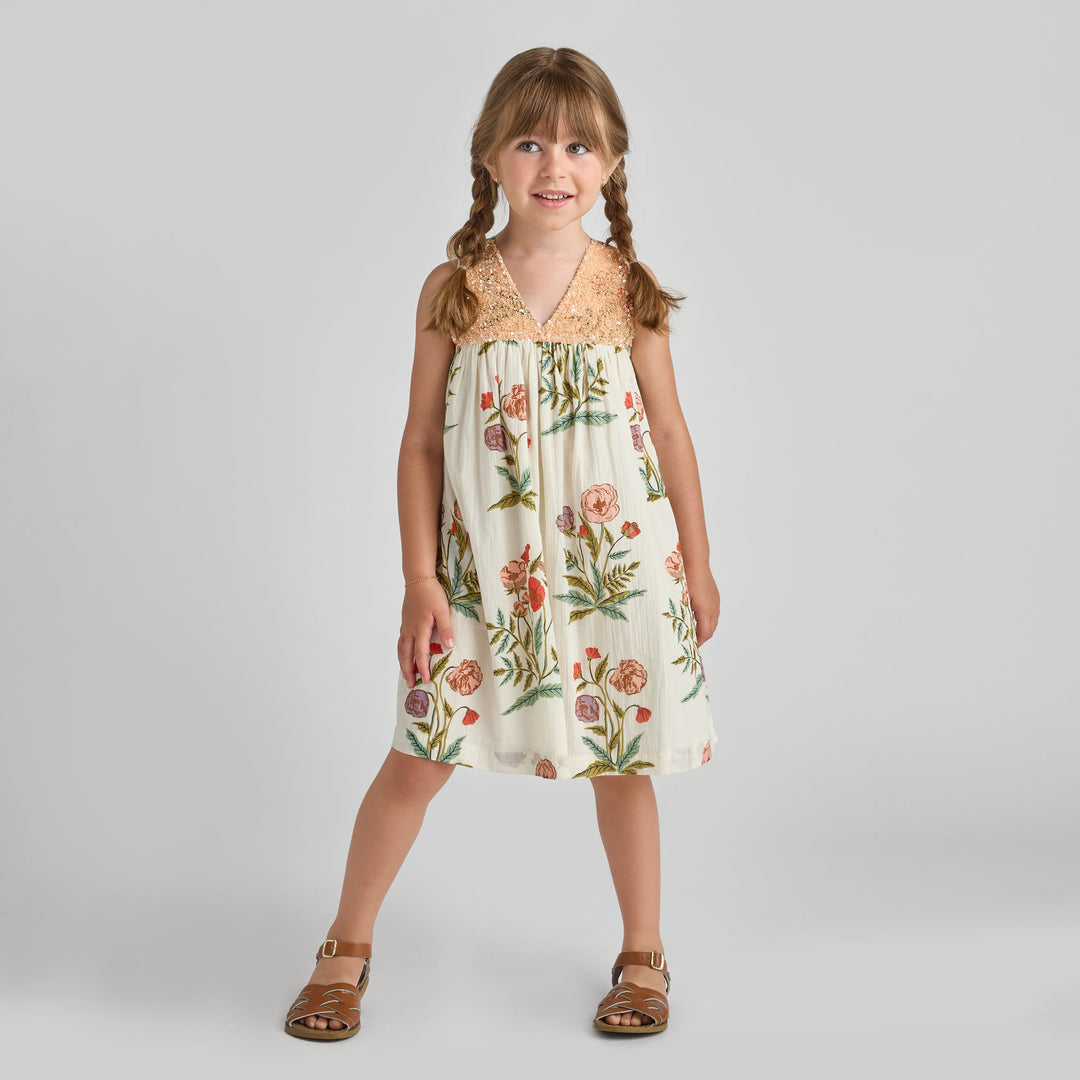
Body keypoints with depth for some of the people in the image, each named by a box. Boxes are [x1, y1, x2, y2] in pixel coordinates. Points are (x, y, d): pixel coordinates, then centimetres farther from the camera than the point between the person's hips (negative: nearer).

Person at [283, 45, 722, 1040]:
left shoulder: (627, 289, -1)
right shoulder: (455, 288, -2)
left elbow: (669, 430, 5)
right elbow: (421, 441, 0)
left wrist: (697, 565, 7)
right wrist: (419, 578, -5)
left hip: (617, 564, 1)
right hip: (485, 569, 0)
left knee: (623, 760, 11)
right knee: (418, 760, 3)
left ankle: (644, 958, 30)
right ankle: (347, 951, 23)